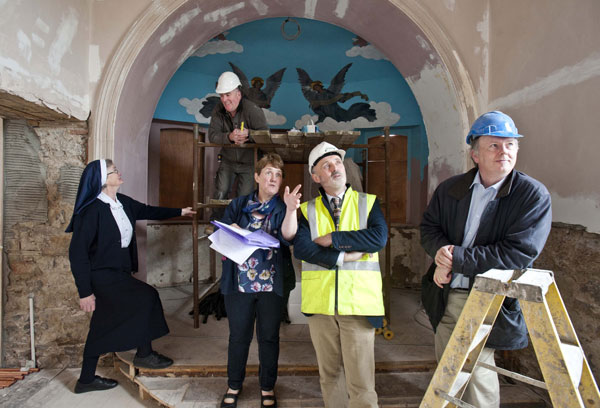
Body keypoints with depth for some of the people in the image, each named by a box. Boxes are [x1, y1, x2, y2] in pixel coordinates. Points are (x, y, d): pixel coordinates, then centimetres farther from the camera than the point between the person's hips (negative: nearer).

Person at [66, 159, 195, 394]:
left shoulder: (123, 202, 1)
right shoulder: (92, 210, -21)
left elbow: (147, 211, 20)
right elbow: (77, 251, -20)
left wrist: (179, 212, 25)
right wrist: (85, 291, -20)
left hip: (118, 272, 8)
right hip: (102, 275, -8)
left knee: (102, 328, 15)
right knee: (147, 297, -11)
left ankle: (87, 380, 29)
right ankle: (144, 355, 8)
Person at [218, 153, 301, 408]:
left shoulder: (283, 208, 1)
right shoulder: (238, 205, 6)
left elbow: (288, 236, -18)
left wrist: (291, 209, -35)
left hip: (272, 283, -1)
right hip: (239, 282, 1)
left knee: (269, 337, 11)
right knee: (238, 336, 13)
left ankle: (267, 387, 30)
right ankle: (234, 385, 32)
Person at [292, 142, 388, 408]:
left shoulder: (369, 202, 6)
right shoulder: (308, 210, 8)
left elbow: (379, 237, -12)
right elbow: (300, 248, -8)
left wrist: (331, 238, -10)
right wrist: (343, 257, -16)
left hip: (358, 302, -2)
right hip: (320, 303, 2)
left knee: (361, 380, 1)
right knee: (329, 375, 16)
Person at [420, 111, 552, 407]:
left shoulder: (534, 195, -11)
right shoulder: (450, 189, 3)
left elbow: (518, 254, -19)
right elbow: (428, 226, 9)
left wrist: (456, 258, -20)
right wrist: (441, 250, -15)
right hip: (446, 295, 5)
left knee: (477, 372, 6)